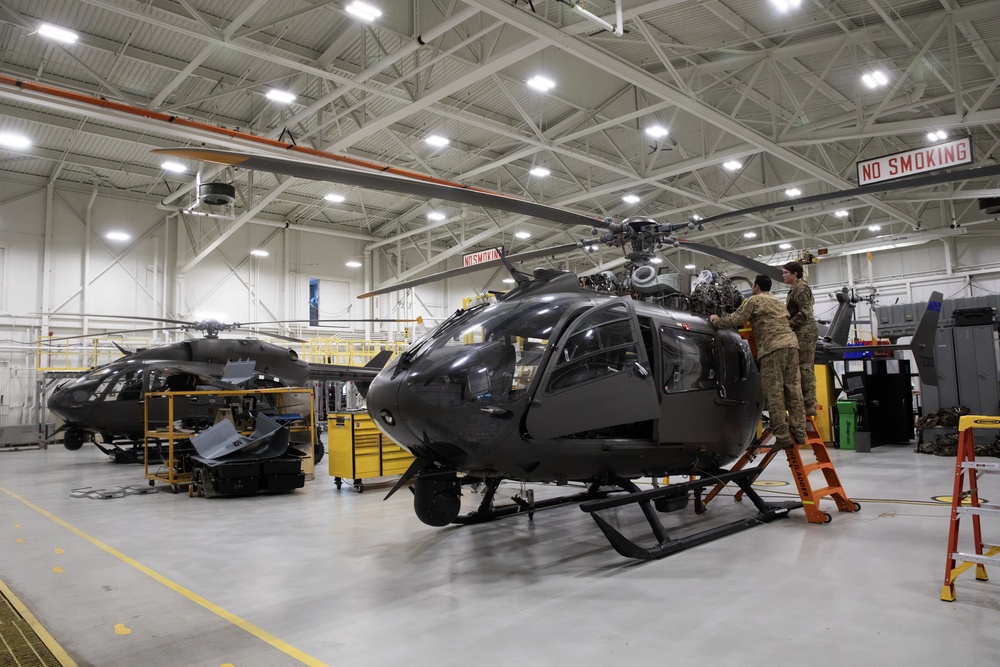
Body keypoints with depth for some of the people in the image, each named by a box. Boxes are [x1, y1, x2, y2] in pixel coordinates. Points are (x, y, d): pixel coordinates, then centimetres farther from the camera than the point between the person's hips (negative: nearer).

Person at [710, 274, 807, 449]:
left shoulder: (754, 300, 8)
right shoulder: (778, 302, 31)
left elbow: (734, 320, 2)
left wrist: (716, 321, 19)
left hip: (772, 347, -7)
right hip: (791, 343, 7)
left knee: (774, 393, -6)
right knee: (793, 390, 7)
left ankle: (782, 436, -8)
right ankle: (799, 433, 6)